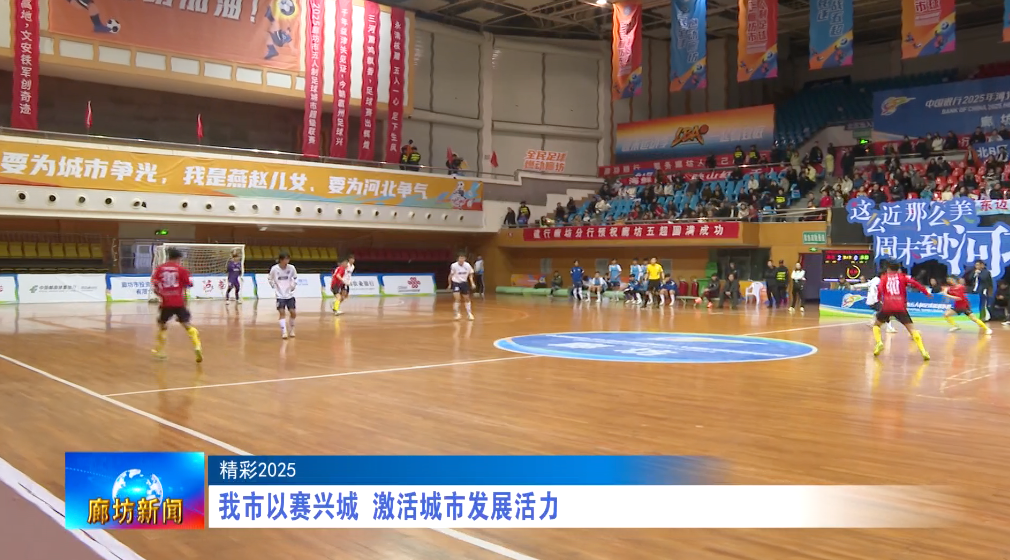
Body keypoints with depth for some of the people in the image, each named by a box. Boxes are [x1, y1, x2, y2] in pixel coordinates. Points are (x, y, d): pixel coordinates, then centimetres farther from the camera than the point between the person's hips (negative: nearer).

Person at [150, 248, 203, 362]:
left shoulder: (160, 269, 5)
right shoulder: (181, 269, -1)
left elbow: (154, 285, 3)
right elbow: (189, 284, -2)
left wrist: (161, 294, 17)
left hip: (166, 302, 2)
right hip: (179, 302, -2)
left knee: (162, 324, 21)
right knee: (187, 324, -1)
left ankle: (159, 350, 27)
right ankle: (197, 346, -20)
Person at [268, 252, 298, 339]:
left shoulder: (291, 268, -7)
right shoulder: (274, 269, -12)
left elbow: (295, 278, 12)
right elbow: (269, 279, 4)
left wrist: (293, 286, 2)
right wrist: (274, 287, -3)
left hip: (290, 294, 2)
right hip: (280, 295, -2)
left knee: (293, 313, -1)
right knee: (282, 312, -12)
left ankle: (291, 330, 21)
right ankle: (284, 332, -10)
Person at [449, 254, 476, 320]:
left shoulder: (467, 265, -10)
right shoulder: (454, 266, -17)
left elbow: (470, 275, 4)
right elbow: (451, 275, -2)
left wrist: (472, 283, -7)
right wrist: (450, 284, 5)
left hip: (464, 283, 3)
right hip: (456, 283, -3)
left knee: (466, 298, 10)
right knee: (457, 298, -16)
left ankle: (469, 313, 24)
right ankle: (457, 313, -3)